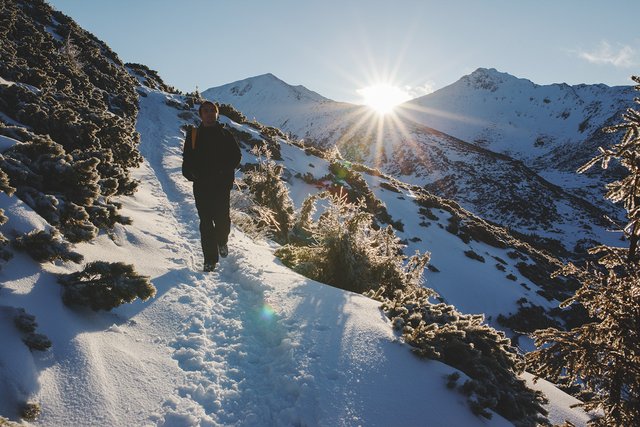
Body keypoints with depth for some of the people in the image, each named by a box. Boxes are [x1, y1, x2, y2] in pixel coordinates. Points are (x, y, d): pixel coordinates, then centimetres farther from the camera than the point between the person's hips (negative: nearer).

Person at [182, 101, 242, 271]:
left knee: (222, 219, -4)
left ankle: (222, 241, 29)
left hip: (221, 185, -1)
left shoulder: (225, 134, 8)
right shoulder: (193, 134, 12)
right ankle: (210, 258, 5)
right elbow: (187, 159, 12)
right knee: (206, 222, -1)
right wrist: (191, 173, -6)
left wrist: (224, 171, -10)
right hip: (201, 185, 1)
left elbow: (236, 156, 5)